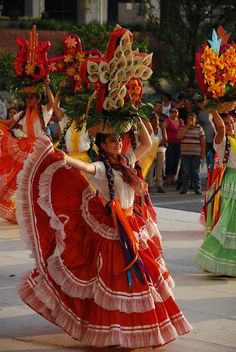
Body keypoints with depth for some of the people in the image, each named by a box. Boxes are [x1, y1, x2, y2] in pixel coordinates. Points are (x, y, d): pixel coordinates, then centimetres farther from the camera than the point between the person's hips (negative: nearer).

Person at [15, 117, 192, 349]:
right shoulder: (101, 168, -10)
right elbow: (84, 167, -31)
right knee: (118, 276, -4)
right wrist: (63, 158, -48)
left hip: (133, 226, 7)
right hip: (113, 230, -7)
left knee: (142, 275, 10)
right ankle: (115, 330, 4)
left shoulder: (126, 162, 11)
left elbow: (147, 143, 21)